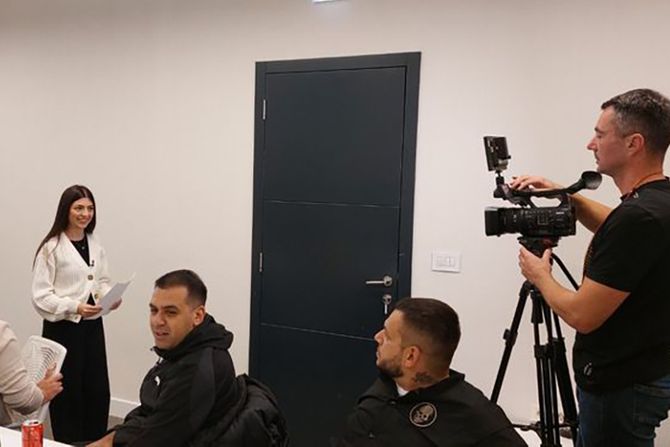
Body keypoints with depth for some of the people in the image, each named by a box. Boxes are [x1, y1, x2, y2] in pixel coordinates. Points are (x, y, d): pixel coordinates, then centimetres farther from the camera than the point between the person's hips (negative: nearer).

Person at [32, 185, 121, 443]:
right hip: (62, 329, -5)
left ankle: (95, 442, 24)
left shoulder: (95, 245, 7)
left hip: (93, 326, 5)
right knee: (68, 393, 4)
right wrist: (74, 307, -23)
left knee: (98, 391, 8)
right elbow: (40, 296, -12)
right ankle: (68, 442, 21)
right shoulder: (51, 247, -10)